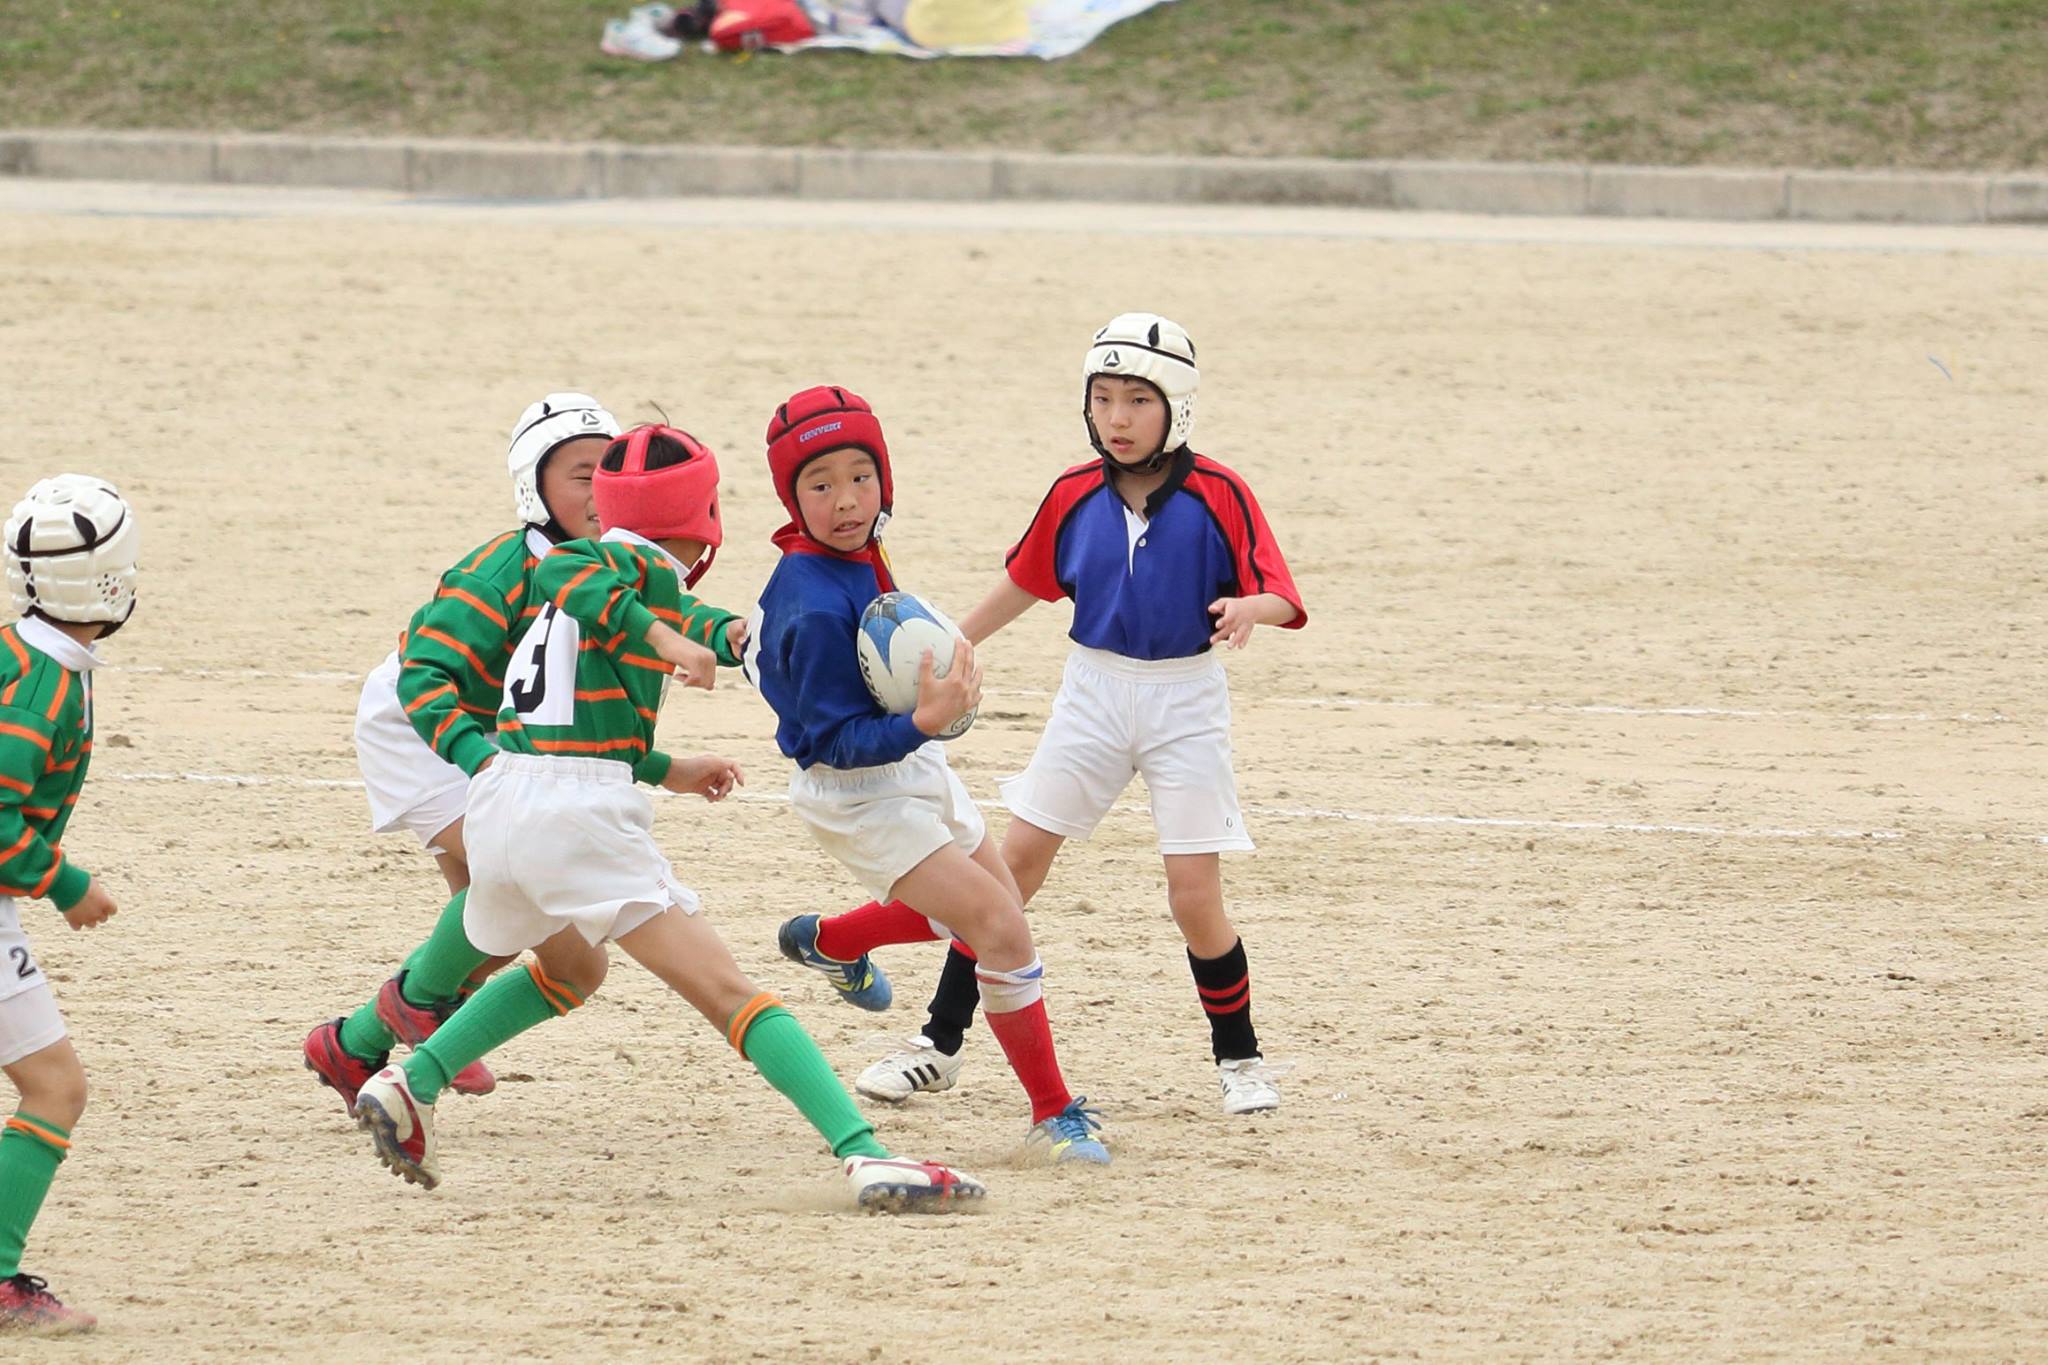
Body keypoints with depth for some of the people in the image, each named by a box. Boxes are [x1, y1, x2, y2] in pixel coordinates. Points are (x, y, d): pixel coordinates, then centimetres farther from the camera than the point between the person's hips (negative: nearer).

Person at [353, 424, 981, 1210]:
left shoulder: (608, 571, 22)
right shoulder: (646, 571, -2)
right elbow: (559, 574, -23)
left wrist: (665, 773, 34)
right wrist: (661, 637, -28)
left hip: (498, 794, 8)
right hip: (579, 814, -8)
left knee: (571, 971, 35)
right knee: (728, 995, -11)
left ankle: (410, 1085, 23)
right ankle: (865, 1156, -21)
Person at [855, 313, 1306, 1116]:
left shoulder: (1217, 495, -12)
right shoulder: (1075, 496, -1)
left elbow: (1281, 596, -17)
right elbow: (1025, 582, 15)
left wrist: (1248, 608, -40)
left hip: (1184, 698, -3)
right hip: (1093, 690, 4)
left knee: (1194, 895, -8)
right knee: (1014, 861, 0)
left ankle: (1239, 1058, 13)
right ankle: (939, 1044, 8)